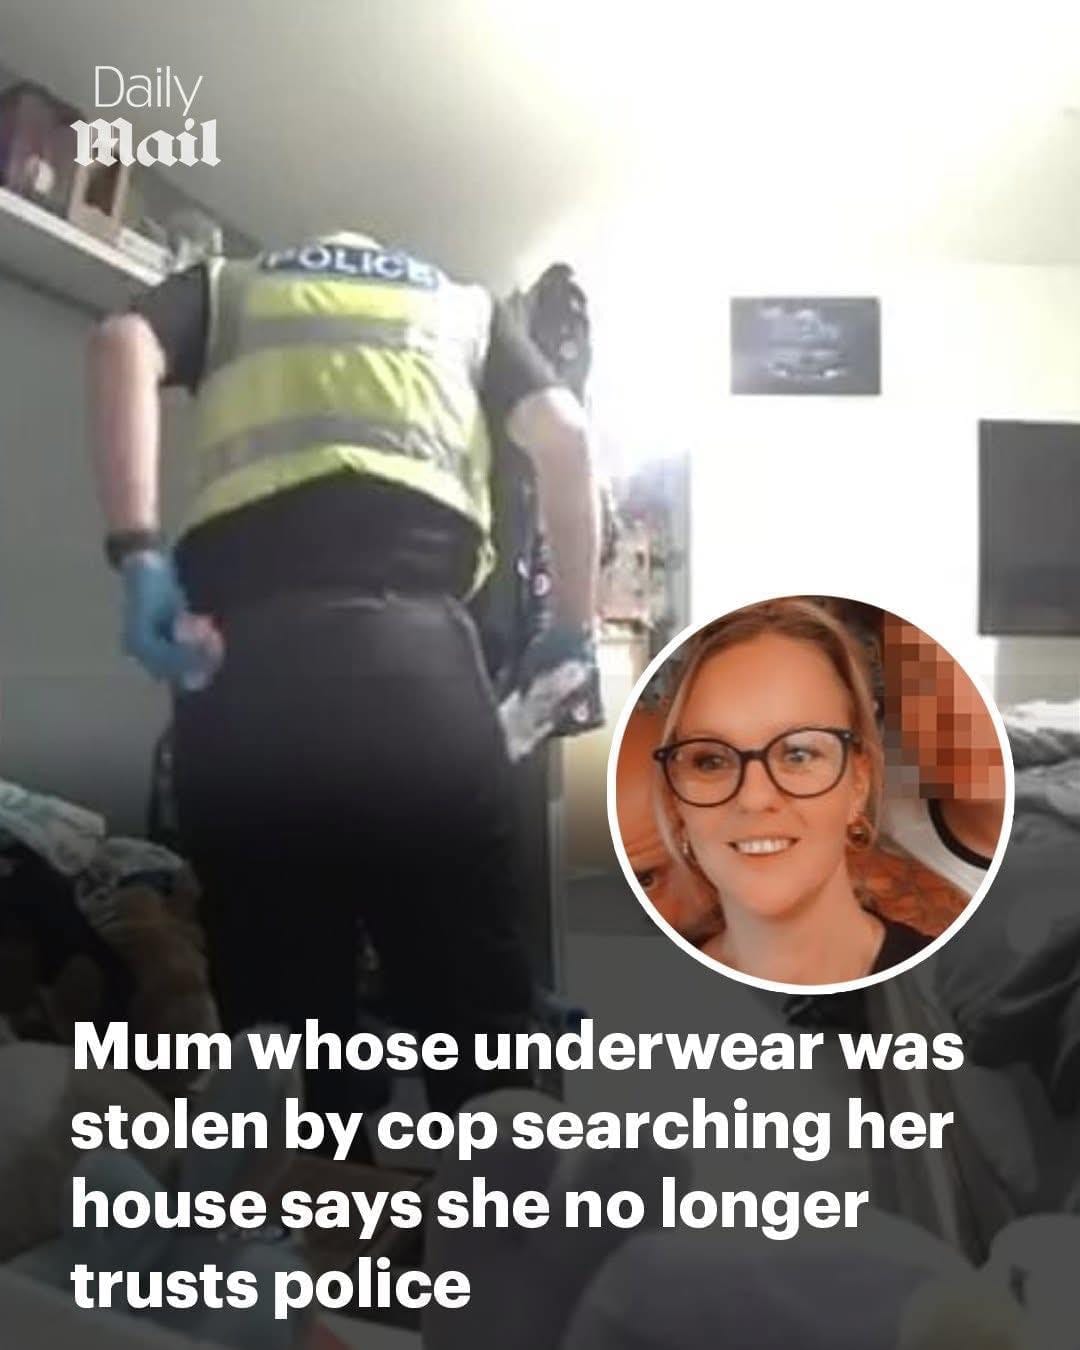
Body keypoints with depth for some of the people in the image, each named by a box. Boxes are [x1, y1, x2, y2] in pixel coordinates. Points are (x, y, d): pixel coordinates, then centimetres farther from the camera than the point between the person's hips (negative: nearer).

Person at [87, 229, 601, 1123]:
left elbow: (123, 345, 7)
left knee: (270, 985, 6)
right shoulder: (466, 306, 32)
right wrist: (573, 624, 17)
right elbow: (564, 432, 13)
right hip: (410, 636, 0)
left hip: (243, 641, 1)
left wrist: (136, 553, -1)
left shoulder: (228, 286, 31)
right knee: (467, 981, 3)